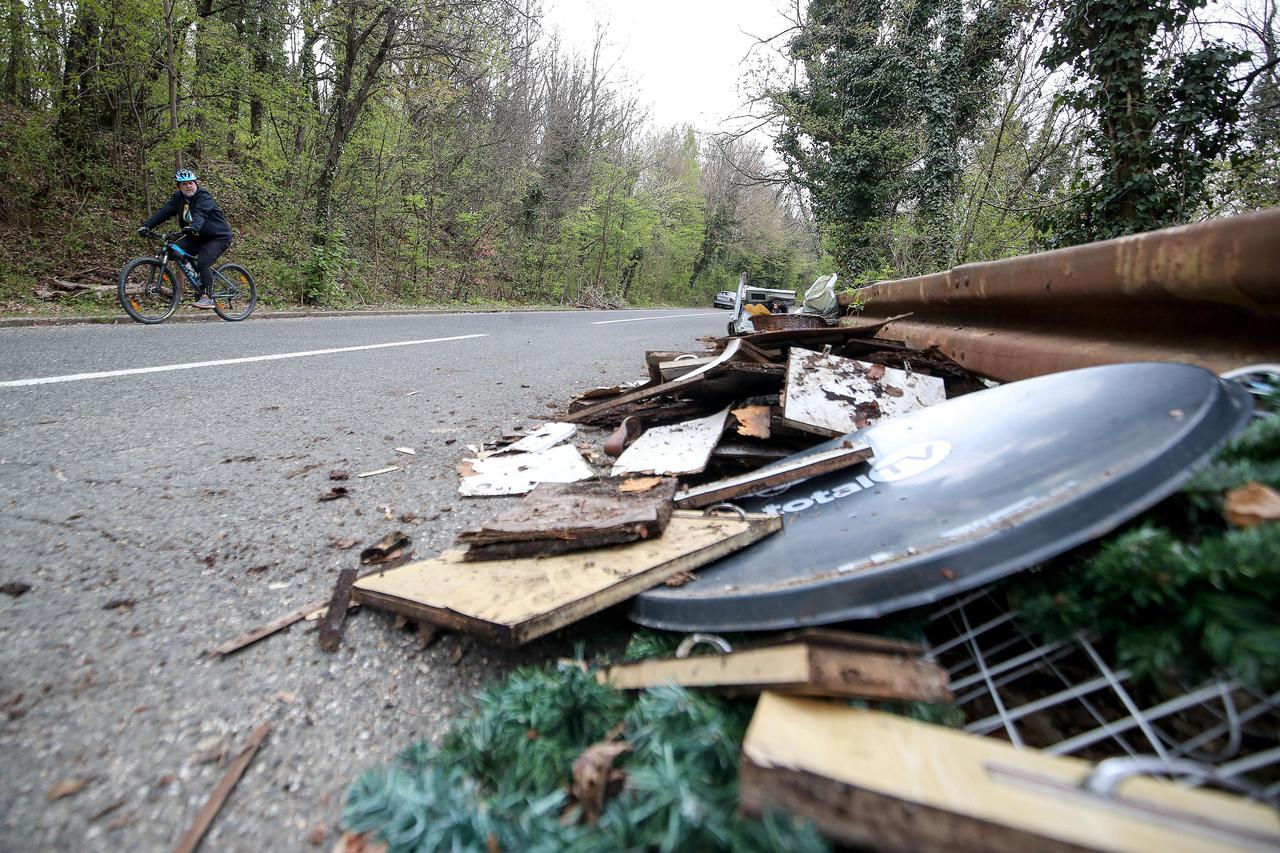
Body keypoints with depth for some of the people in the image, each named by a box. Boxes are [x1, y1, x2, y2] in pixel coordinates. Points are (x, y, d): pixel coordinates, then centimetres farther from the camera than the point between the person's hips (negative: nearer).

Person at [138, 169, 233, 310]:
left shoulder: (204, 196, -17)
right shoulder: (178, 198, 4)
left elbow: (200, 213, -36)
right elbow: (164, 211, -5)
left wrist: (193, 227, -54)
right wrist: (146, 225, -17)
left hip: (218, 237, -8)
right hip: (196, 237, 8)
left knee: (203, 263, -24)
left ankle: (207, 297, -15)